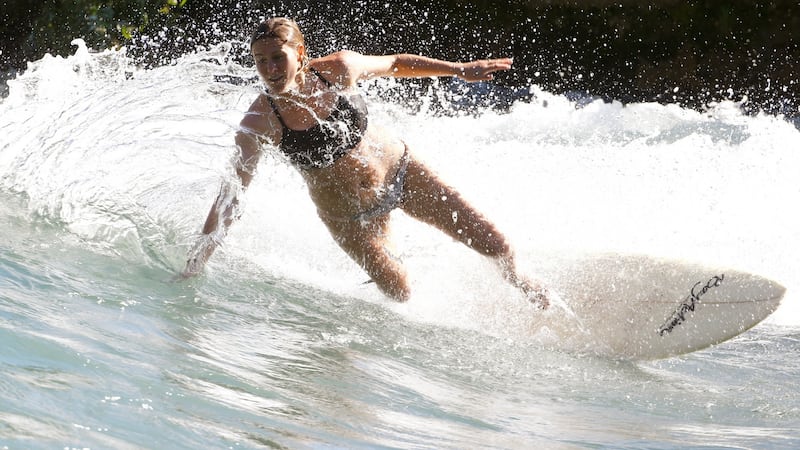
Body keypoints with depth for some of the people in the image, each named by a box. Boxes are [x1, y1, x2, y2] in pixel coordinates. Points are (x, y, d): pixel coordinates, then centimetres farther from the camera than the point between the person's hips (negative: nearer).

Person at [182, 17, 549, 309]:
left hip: (400, 171, 2)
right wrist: (195, 264, -33)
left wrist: (460, 69, 6)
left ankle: (515, 280, 39)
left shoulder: (338, 70, -21)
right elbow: (230, 196, -27)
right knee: (401, 296, -6)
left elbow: (395, 64, 0)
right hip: (349, 216, -2)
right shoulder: (259, 123, -26)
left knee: (494, 243, 3)